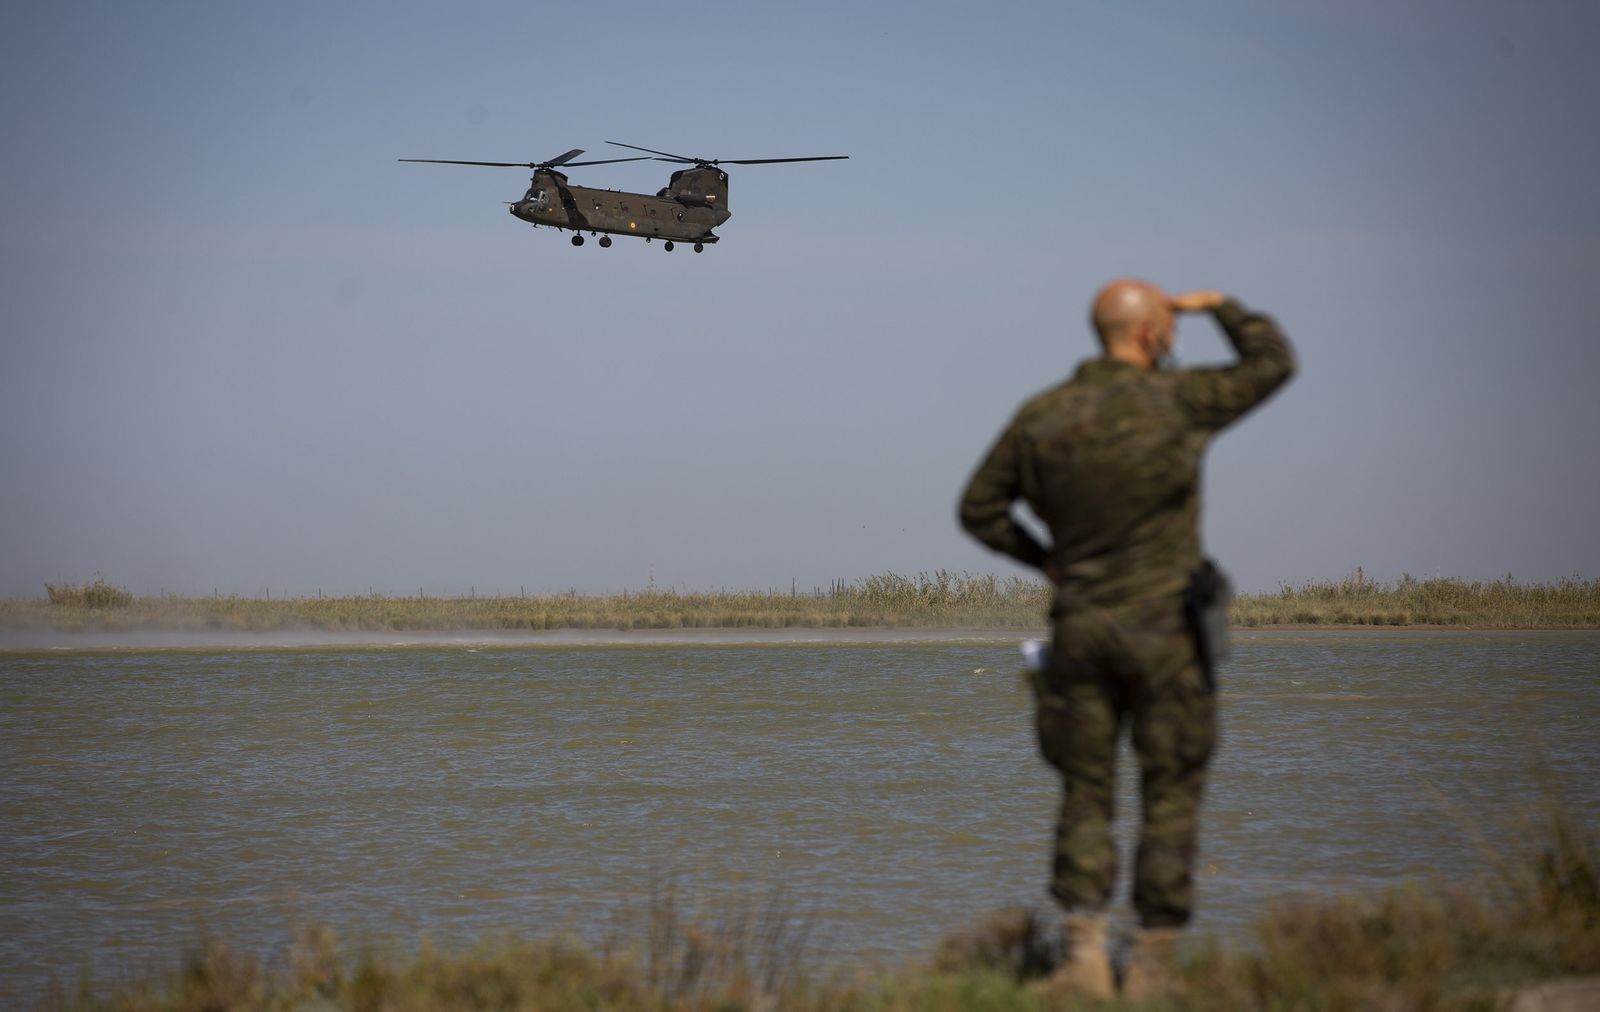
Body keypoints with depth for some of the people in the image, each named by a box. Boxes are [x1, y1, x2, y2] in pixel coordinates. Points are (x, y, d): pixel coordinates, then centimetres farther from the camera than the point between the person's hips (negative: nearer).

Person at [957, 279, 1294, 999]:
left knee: (1086, 795, 10)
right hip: (1162, 628, -3)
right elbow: (1272, 363, 5)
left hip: (1079, 624, 3)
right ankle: (1152, 965, 3)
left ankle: (1085, 952, -2)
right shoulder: (1177, 400, -8)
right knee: (1170, 797, 4)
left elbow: (980, 509, 9)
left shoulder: (1042, 417, 3)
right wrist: (1220, 307, 19)